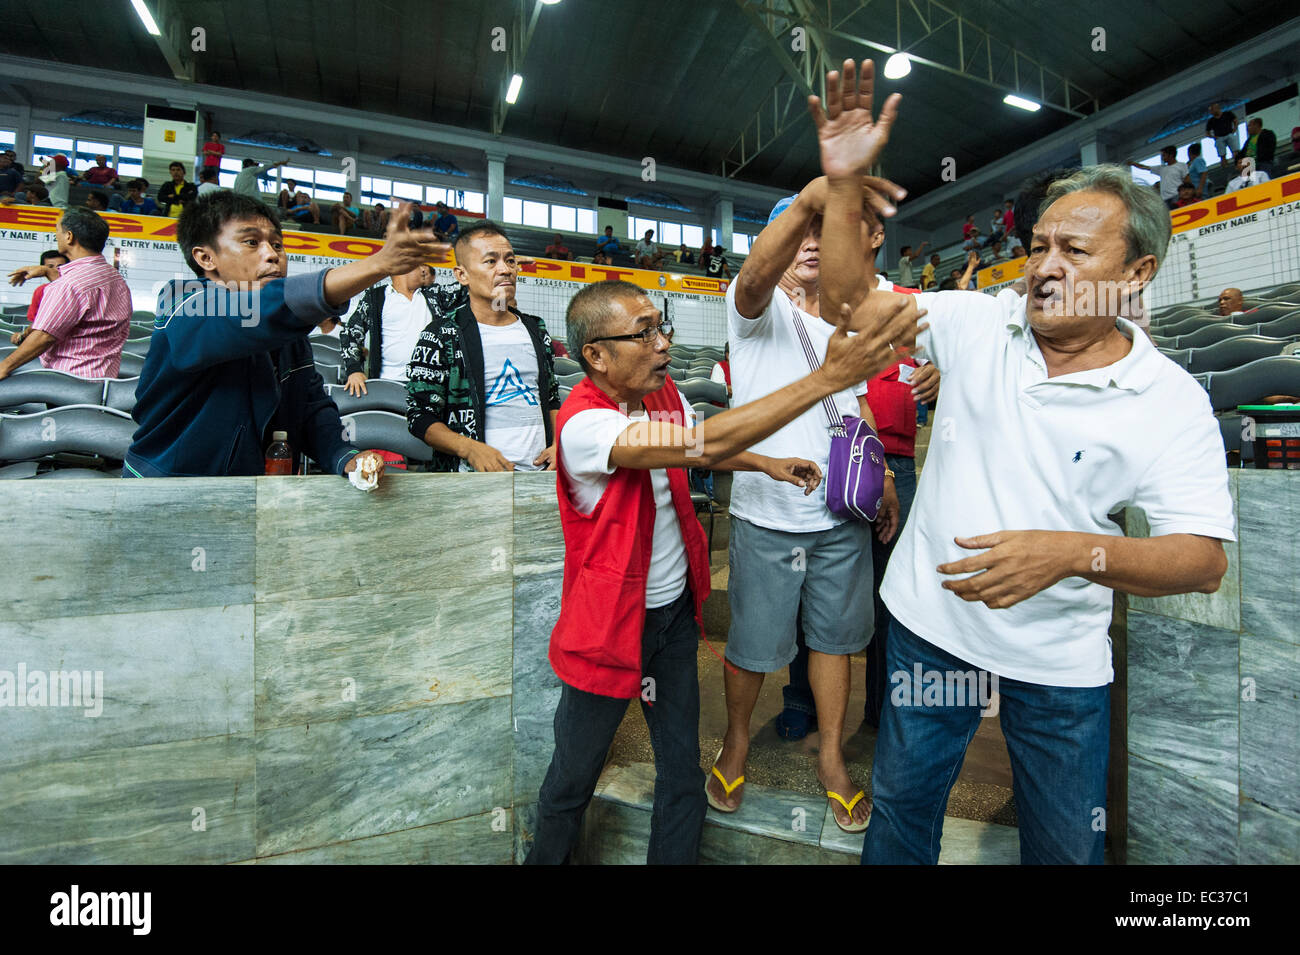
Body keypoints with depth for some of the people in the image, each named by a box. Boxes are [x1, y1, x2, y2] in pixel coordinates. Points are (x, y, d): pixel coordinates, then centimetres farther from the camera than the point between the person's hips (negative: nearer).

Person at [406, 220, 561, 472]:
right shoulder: (442, 333, 3)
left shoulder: (536, 329, 18)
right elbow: (419, 416, 0)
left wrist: (559, 444, 7)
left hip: (539, 471, 4)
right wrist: (470, 448, -16)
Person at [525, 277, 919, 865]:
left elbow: (702, 450, 19)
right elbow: (701, 445, -40)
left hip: (676, 608, 6)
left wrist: (767, 463, 2)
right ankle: (545, 857, 46)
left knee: (682, 769, 17)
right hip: (611, 619, -5)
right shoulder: (582, 423, -27)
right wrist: (826, 378, -39)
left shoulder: (664, 394, -2)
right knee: (573, 776, 17)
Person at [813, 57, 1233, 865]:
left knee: (1066, 843, 24)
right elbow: (850, 299, -4)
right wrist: (846, 184, -14)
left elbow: (1204, 559, -15)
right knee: (901, 804, 22)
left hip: (1060, 659, 0)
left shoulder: (1173, 402, -11)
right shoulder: (978, 323, -5)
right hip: (932, 621, 1)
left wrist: (1075, 552, -33)